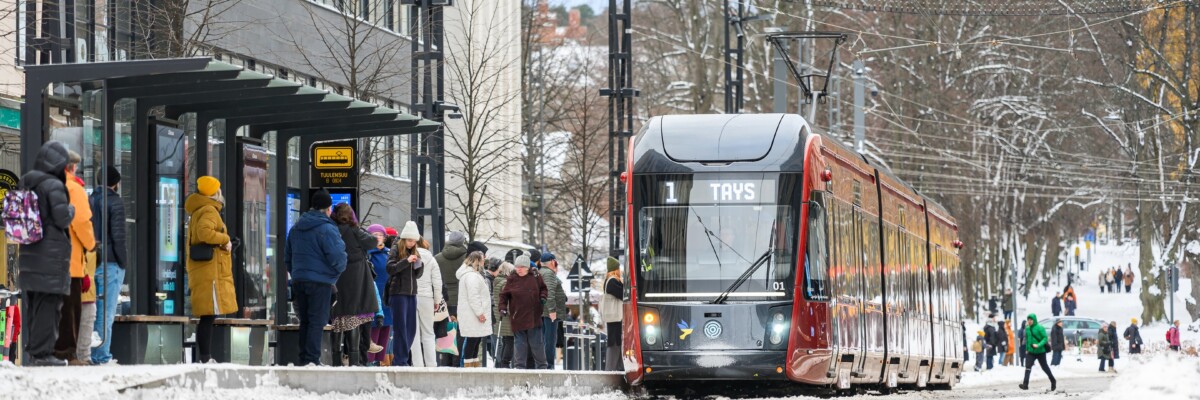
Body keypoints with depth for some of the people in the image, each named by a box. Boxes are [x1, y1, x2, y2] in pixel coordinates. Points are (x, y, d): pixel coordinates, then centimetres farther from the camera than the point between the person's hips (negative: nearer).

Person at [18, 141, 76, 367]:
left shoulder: (27, 185, 11)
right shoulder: (54, 186, -13)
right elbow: (62, 219, -17)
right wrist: (71, 210, 1)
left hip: (29, 253, 8)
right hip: (51, 253, -8)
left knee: (32, 303, 14)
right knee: (48, 303, -5)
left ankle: (33, 348, 20)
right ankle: (42, 352, -7)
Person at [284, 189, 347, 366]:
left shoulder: (295, 228, 14)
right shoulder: (327, 229, -11)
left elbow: (287, 257, 21)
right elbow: (337, 258, -15)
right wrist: (339, 269, 5)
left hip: (298, 281, 7)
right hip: (320, 281, -7)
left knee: (305, 322, 13)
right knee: (317, 322, -5)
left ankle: (304, 360, 14)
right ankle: (312, 360, -9)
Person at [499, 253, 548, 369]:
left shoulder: (535, 277, 3)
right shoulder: (512, 279, 0)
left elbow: (543, 288, 17)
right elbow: (504, 295, 3)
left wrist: (543, 297, -2)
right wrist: (503, 309, -8)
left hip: (534, 316, 1)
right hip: (517, 317, -1)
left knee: (536, 342, 5)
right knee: (520, 342, 2)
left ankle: (541, 365, 16)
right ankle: (520, 365, 8)